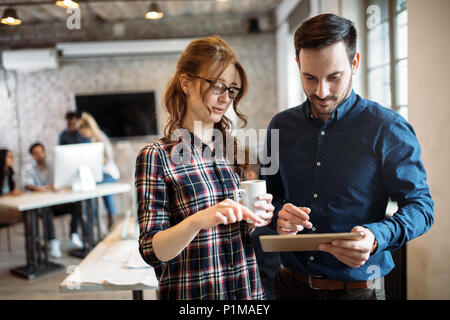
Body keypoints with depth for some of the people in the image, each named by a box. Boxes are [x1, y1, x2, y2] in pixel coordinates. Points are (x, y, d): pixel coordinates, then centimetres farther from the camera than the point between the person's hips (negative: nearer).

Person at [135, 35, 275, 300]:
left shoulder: (238, 150, 1)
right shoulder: (156, 157, -13)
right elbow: (152, 251, -16)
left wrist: (258, 217, -10)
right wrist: (199, 220, -32)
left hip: (249, 288, 4)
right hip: (191, 292, -4)